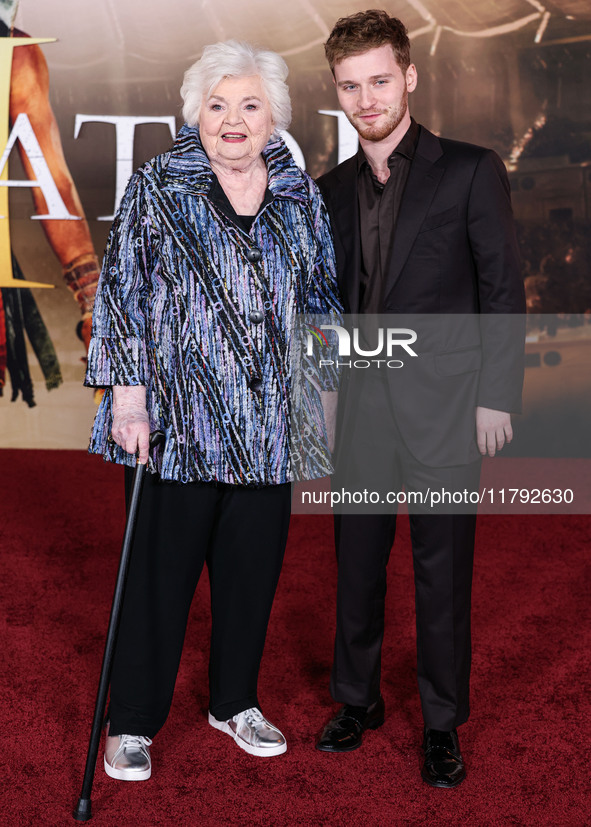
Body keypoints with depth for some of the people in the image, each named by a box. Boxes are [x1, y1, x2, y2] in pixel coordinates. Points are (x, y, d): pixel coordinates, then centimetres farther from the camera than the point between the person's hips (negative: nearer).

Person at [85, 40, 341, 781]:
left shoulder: (300, 197, 9)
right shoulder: (156, 188, 0)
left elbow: (321, 294, 16)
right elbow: (120, 292, -4)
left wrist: (329, 383, 13)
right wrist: (128, 390, -11)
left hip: (268, 424, 4)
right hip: (179, 419, -3)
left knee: (254, 565, 12)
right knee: (163, 567, 4)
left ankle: (235, 701, 33)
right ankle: (132, 721, 21)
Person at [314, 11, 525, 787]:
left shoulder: (471, 170, -3)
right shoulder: (332, 189, 10)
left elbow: (504, 292, -4)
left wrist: (497, 397, -8)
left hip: (444, 409, -4)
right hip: (361, 408, 4)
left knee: (442, 574, 5)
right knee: (357, 564, 12)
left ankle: (443, 723, 21)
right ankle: (357, 700, 30)